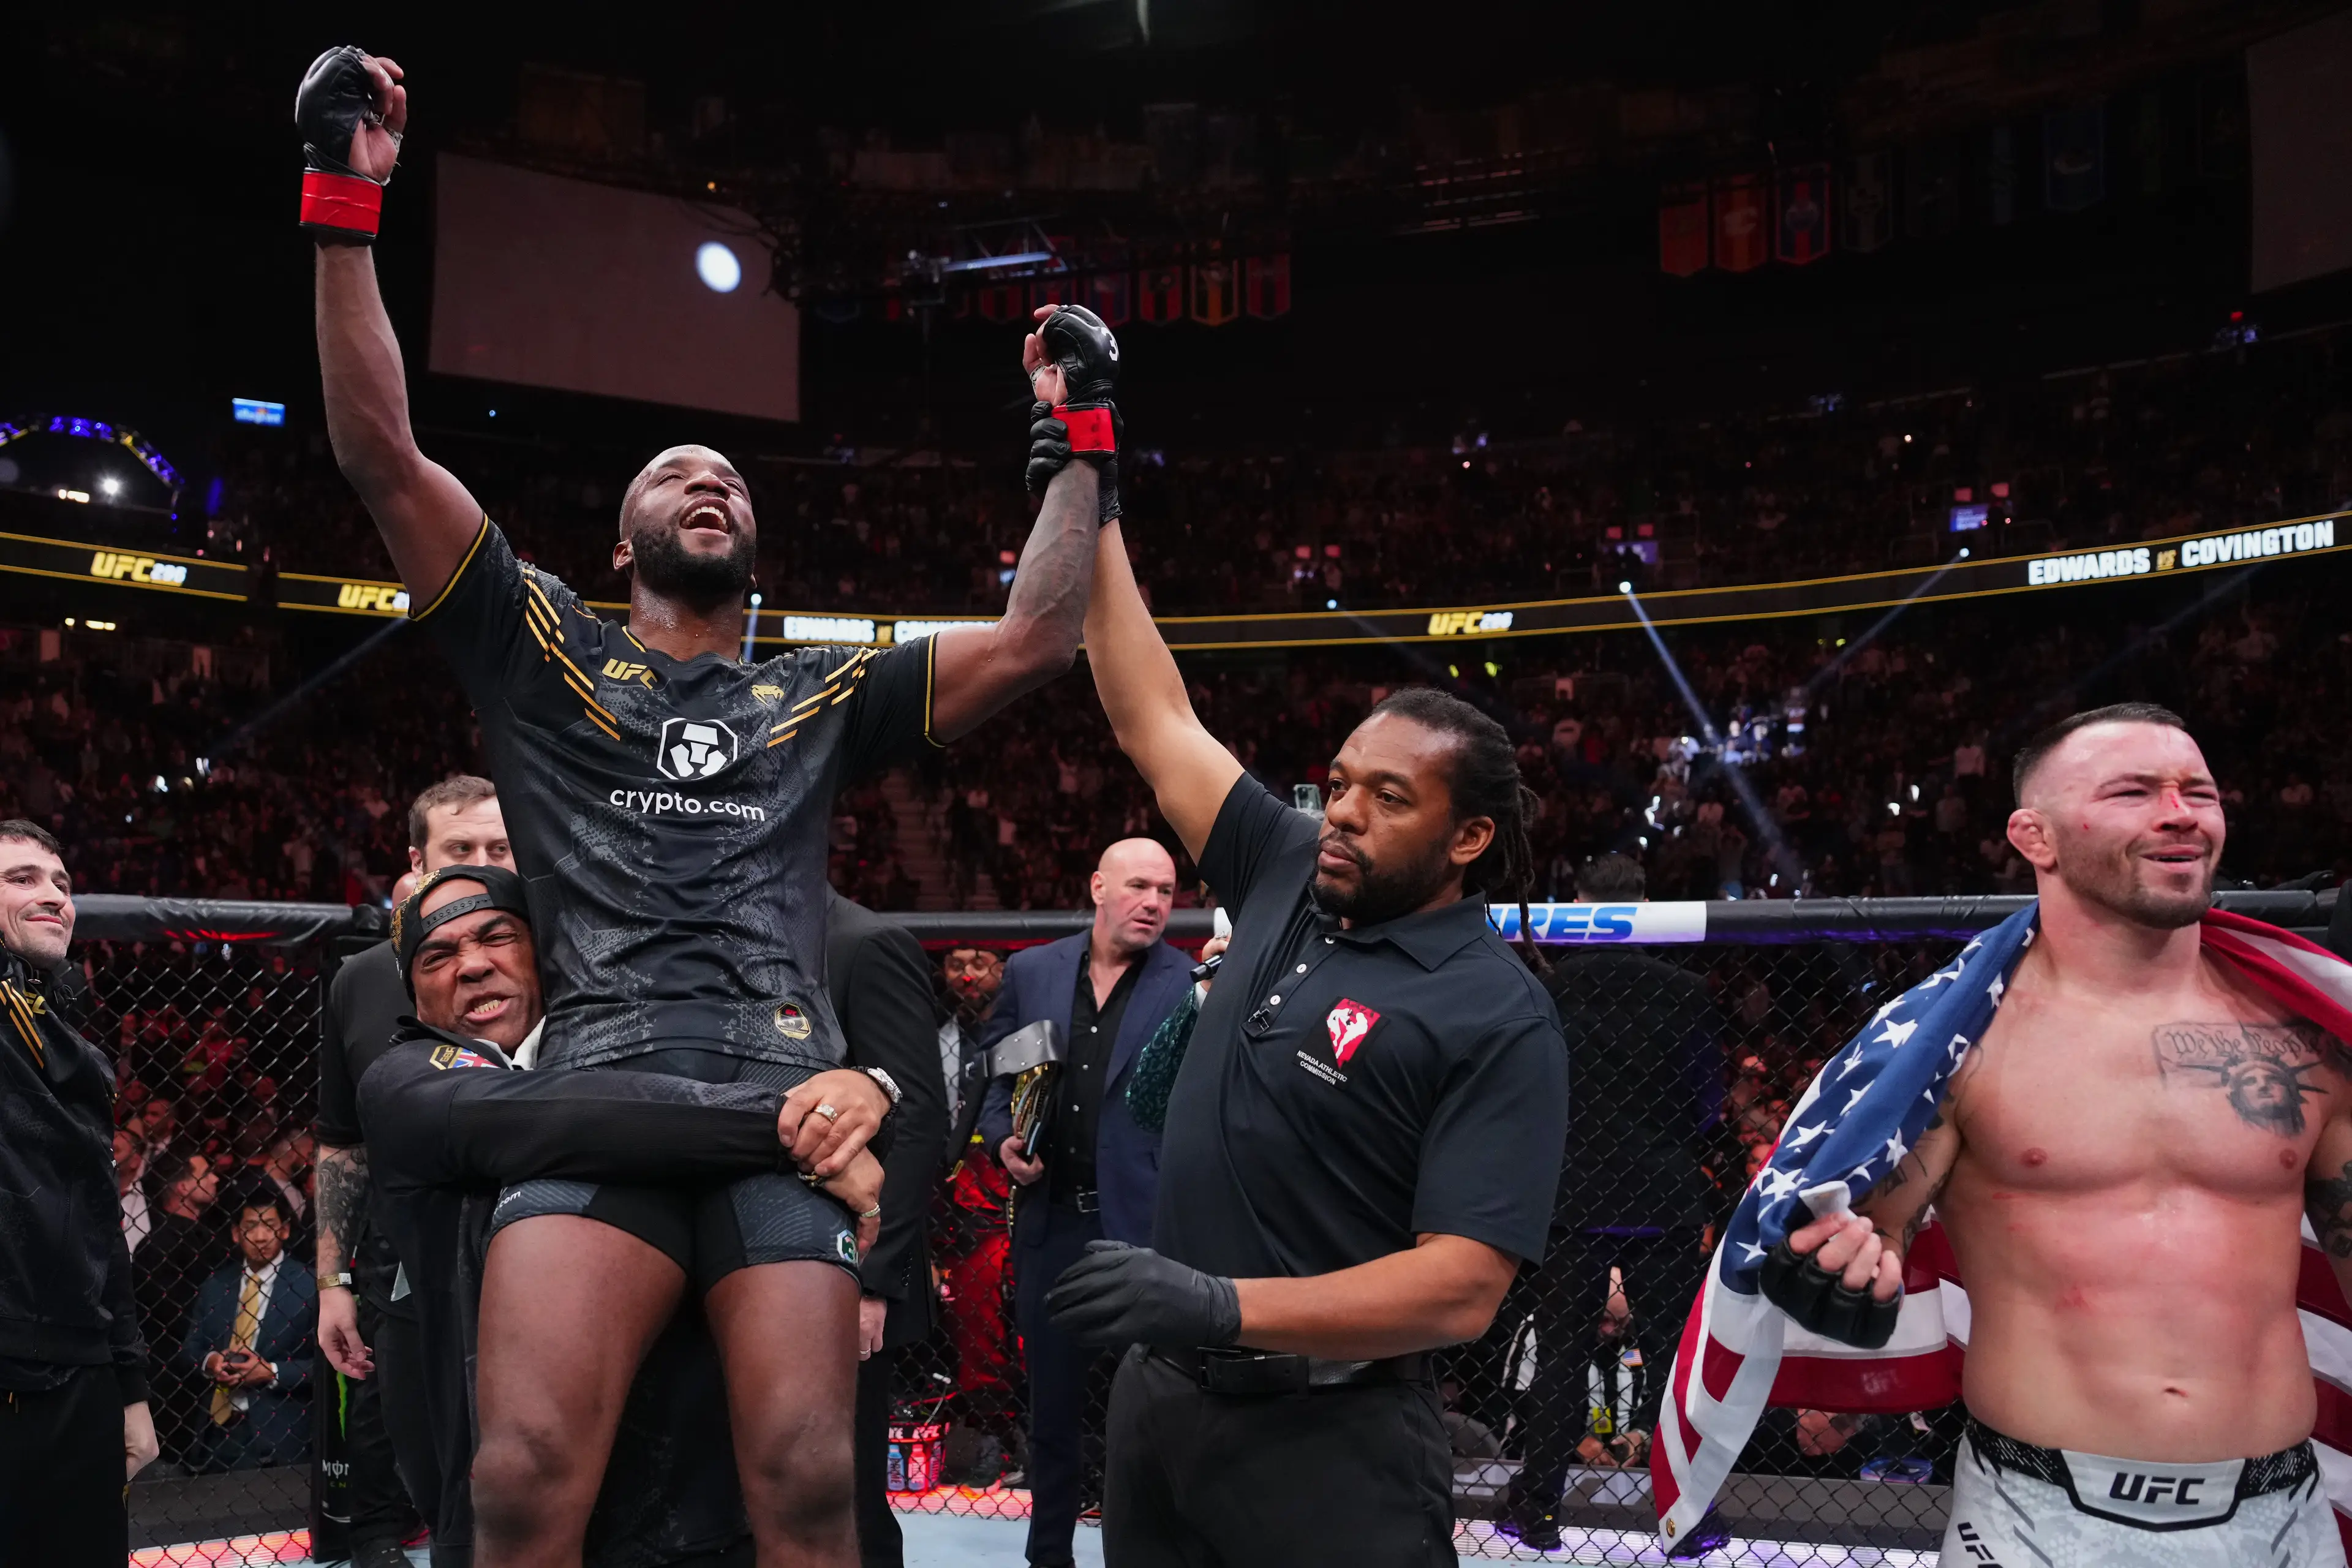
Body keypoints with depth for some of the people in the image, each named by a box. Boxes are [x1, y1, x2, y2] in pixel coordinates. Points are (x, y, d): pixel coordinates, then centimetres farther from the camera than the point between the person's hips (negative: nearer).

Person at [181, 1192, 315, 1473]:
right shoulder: (214, 1286, 11)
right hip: (219, 1429, 4)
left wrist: (273, 1373, -16)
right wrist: (208, 1361, -7)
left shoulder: (307, 1286, -4)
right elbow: (189, 1348, 15)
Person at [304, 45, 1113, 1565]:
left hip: (792, 1091, 1)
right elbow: (381, 451, 12)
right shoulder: (546, 651, 21)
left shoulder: (827, 692, 26)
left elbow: (1035, 640, 21)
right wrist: (346, 208, 8)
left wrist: (1078, 441, 22)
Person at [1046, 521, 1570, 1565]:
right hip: (1158, 1396, 6)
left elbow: (1462, 1289, -20)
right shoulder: (1291, 880, 5)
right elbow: (1155, 721, 13)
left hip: (1330, 1444, -6)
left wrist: (1221, 1306, -29)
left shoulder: (1498, 1018, -13)